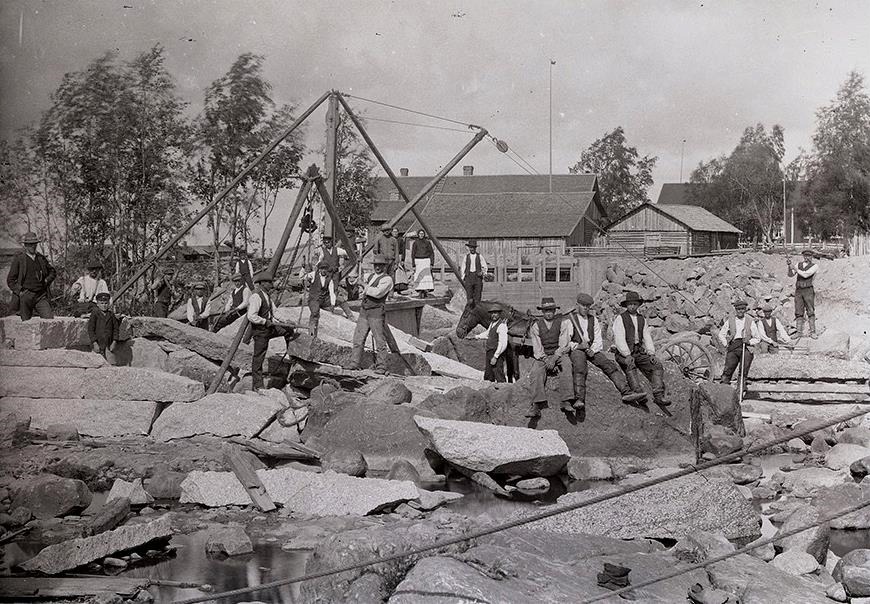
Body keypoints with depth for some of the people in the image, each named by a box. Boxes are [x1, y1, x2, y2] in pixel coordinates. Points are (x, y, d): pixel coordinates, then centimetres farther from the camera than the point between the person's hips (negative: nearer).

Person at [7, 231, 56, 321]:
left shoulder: (41, 258, 13)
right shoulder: (18, 259, 2)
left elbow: (52, 271, 27)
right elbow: (10, 280, 2)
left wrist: (47, 281, 9)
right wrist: (19, 292, -9)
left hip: (41, 296, 3)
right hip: (25, 297, -3)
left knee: (49, 319, -12)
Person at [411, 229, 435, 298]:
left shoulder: (428, 242, 5)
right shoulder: (415, 243, 3)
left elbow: (431, 253, 5)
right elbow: (412, 254, 2)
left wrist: (432, 263, -4)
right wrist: (413, 265, -5)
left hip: (426, 261, 1)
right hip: (418, 261, -1)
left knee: (427, 276, -9)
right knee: (419, 277, -5)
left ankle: (426, 291, -4)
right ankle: (420, 292, -2)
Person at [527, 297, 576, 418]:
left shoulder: (563, 322, 3)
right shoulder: (536, 326, 9)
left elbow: (564, 345, -5)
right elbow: (537, 349, 3)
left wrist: (554, 359, -19)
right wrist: (546, 361, -14)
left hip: (560, 355, -1)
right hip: (543, 357, 2)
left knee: (566, 367, -34)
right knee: (536, 372, -29)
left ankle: (566, 402, -43)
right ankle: (536, 406, -41)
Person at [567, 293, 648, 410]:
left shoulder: (593, 320, 20)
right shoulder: (569, 319, 4)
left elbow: (598, 340, 13)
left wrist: (593, 350, -8)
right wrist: (577, 346, -19)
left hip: (592, 349, 5)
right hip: (575, 349, -5)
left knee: (610, 365, -18)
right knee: (580, 368, -37)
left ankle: (626, 393, -26)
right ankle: (579, 399, -44)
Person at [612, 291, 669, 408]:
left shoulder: (642, 319, 19)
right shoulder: (620, 318, 0)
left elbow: (647, 337, 13)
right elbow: (619, 339, -11)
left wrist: (651, 354, -3)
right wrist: (627, 355, -23)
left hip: (639, 352, 6)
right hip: (624, 353, -6)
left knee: (657, 365, -14)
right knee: (630, 366, -35)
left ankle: (658, 396, -20)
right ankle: (638, 393, -47)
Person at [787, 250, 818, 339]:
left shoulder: (814, 266, -1)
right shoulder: (799, 264, 13)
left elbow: (805, 275, -15)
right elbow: (790, 275, 4)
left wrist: (795, 269, -13)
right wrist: (789, 265, -12)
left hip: (808, 290, -4)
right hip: (798, 291, 4)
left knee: (811, 312, -5)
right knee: (798, 312, 1)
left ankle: (812, 332, -4)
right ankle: (799, 332, 3)